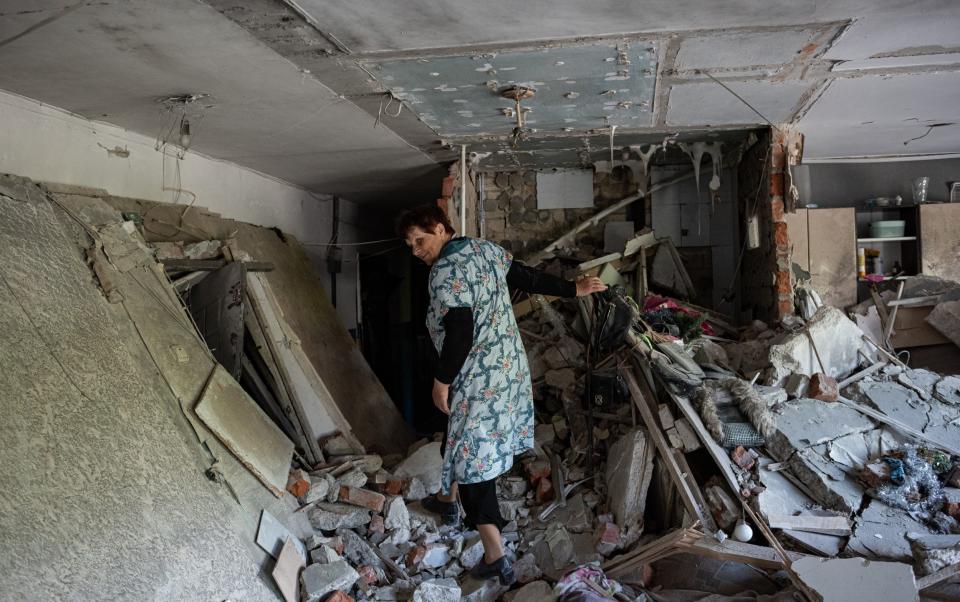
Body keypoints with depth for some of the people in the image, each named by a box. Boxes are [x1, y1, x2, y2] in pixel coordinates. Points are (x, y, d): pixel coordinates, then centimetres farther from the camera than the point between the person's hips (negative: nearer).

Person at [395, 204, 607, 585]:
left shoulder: (445, 272, -21)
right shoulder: (488, 250, 5)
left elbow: (460, 333, -25)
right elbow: (529, 279, 13)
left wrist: (442, 381, -15)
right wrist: (573, 290, 25)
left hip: (479, 379, -10)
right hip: (509, 365, 10)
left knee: (471, 455, -3)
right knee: (458, 439, 28)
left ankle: (495, 558, -1)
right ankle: (447, 500, 50)